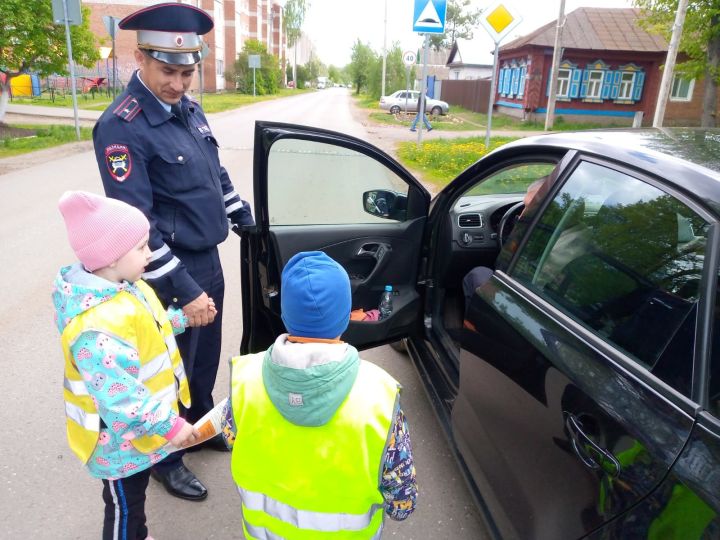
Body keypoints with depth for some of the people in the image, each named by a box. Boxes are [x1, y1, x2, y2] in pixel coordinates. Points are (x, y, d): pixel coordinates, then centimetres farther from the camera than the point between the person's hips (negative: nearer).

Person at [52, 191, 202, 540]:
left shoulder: (121, 286, -5)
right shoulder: (98, 324, -38)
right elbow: (119, 396, -36)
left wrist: (183, 318, 6)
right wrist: (169, 425, -29)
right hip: (119, 437, -9)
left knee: (136, 494, 31)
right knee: (124, 506, 16)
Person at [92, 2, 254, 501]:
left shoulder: (188, 108, 5)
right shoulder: (121, 127, -20)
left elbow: (217, 173, 18)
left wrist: (245, 220, 20)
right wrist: (183, 289, -26)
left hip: (209, 260, 8)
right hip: (170, 273, -8)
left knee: (206, 357, 23)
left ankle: (202, 426, 47)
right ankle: (165, 459, 33)